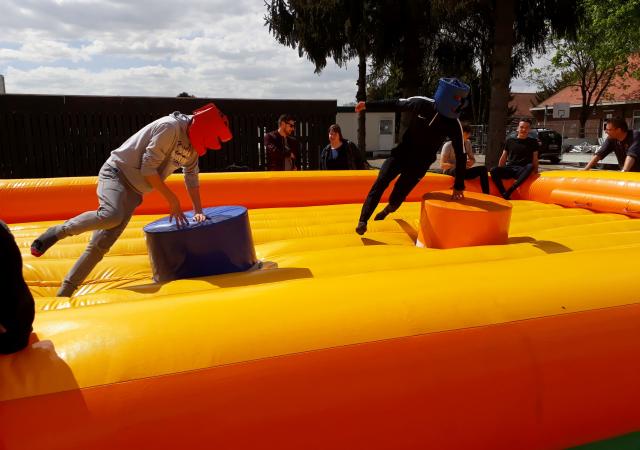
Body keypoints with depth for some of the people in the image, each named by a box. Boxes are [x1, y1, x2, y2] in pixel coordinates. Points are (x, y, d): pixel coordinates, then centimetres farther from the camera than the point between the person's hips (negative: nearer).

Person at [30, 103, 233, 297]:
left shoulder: (192, 142, 8)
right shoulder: (170, 127, -18)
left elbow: (191, 177, 19)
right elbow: (148, 168, -20)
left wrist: (198, 211, 14)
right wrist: (172, 199, -15)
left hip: (133, 191, 7)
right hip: (116, 172, -7)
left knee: (101, 245, 0)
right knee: (111, 215, -37)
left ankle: (64, 292, 6)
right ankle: (58, 231, -13)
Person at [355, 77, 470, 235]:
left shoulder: (454, 125, -15)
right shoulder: (421, 103, -13)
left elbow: (460, 156, -8)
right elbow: (395, 104, 0)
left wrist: (459, 186, -8)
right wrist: (368, 105, 2)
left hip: (419, 163, -1)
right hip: (401, 152, 1)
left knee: (396, 198, -3)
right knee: (380, 183, -16)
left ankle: (388, 209, 35)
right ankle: (363, 221, -10)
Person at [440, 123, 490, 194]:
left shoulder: (468, 143, 5)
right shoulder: (448, 145, -14)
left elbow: (473, 159, 15)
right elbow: (442, 165, -18)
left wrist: (470, 162, -11)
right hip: (449, 171, -6)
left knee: (483, 169, -16)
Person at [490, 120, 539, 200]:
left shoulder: (533, 142, 14)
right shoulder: (510, 141, 16)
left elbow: (535, 159, 13)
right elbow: (503, 157, 18)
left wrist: (535, 172, 2)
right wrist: (500, 171, 11)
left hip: (523, 170, -1)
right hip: (509, 168, 1)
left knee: (530, 167, -37)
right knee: (493, 170, -29)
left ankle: (509, 191, -42)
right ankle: (504, 195, -38)